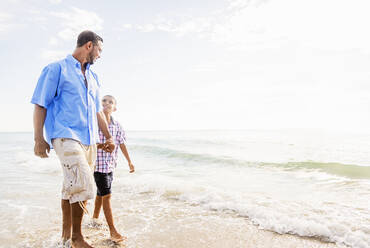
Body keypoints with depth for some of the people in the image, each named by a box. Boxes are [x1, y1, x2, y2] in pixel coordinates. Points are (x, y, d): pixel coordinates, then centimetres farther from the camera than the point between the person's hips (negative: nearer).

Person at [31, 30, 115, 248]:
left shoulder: (93, 77, 21)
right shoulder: (56, 69, 1)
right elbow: (40, 105, -2)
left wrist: (108, 136, 19)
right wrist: (39, 139, -9)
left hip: (89, 140, 7)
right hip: (66, 136, -7)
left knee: (73, 187, 11)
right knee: (83, 183, -19)